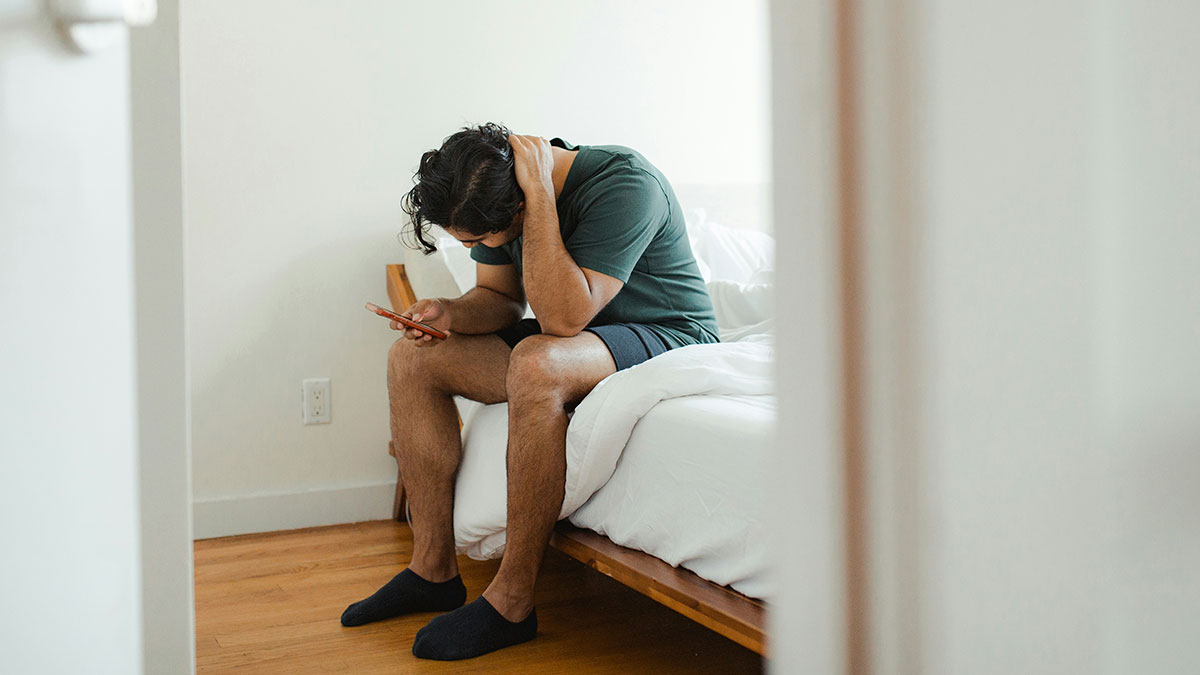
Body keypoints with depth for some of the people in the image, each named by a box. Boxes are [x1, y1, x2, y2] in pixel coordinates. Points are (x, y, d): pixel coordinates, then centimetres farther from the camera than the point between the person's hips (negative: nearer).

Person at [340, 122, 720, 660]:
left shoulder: (624, 183, -27)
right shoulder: (499, 193, -4)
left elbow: (562, 316, -34)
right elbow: (499, 298, 9)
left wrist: (541, 192, -33)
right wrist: (451, 314, -13)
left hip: (667, 336, -8)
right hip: (579, 334, 8)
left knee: (536, 363, -38)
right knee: (411, 359, -2)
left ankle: (511, 602, -26)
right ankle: (433, 569, 0)